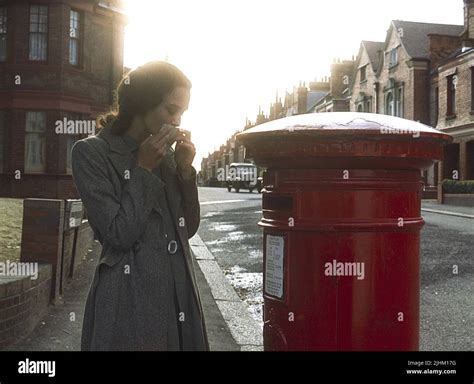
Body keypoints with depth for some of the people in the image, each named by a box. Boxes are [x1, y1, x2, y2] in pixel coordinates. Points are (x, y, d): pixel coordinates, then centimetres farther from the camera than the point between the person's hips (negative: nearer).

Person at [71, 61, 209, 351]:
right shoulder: (91, 152, -9)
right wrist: (143, 169, -13)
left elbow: (188, 228, 8)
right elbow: (120, 235, -15)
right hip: (130, 300, -6)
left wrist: (185, 170, -2)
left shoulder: (166, 153, 9)